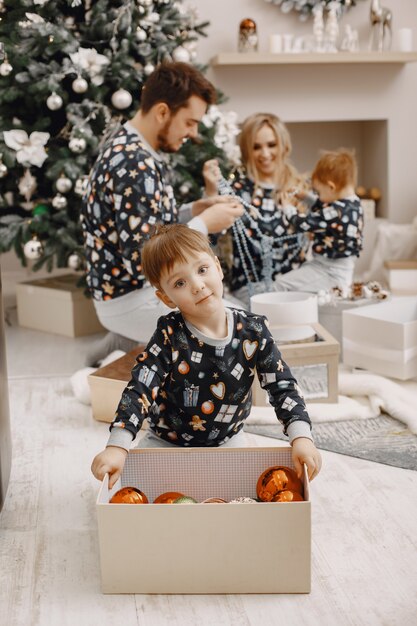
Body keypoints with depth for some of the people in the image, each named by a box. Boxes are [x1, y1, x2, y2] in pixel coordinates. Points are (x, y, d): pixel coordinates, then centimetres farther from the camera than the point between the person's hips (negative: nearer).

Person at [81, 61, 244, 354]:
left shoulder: (125, 147, 7)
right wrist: (205, 224, -17)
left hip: (149, 288, 10)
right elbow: (141, 261, -28)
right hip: (133, 300, -10)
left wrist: (197, 209, 1)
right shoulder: (136, 166, -25)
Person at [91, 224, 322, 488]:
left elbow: (283, 386, -12)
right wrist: (117, 446, -36)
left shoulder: (253, 331, -14)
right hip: (166, 443, -1)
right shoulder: (169, 335, -21)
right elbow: (140, 389, -25)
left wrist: (301, 437, -27)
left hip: (227, 443, 2)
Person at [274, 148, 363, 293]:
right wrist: (304, 196, 16)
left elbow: (303, 224, -17)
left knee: (281, 284, -12)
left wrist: (288, 207, 0)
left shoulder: (335, 212, -28)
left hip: (331, 274, -11)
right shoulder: (354, 203, 2)